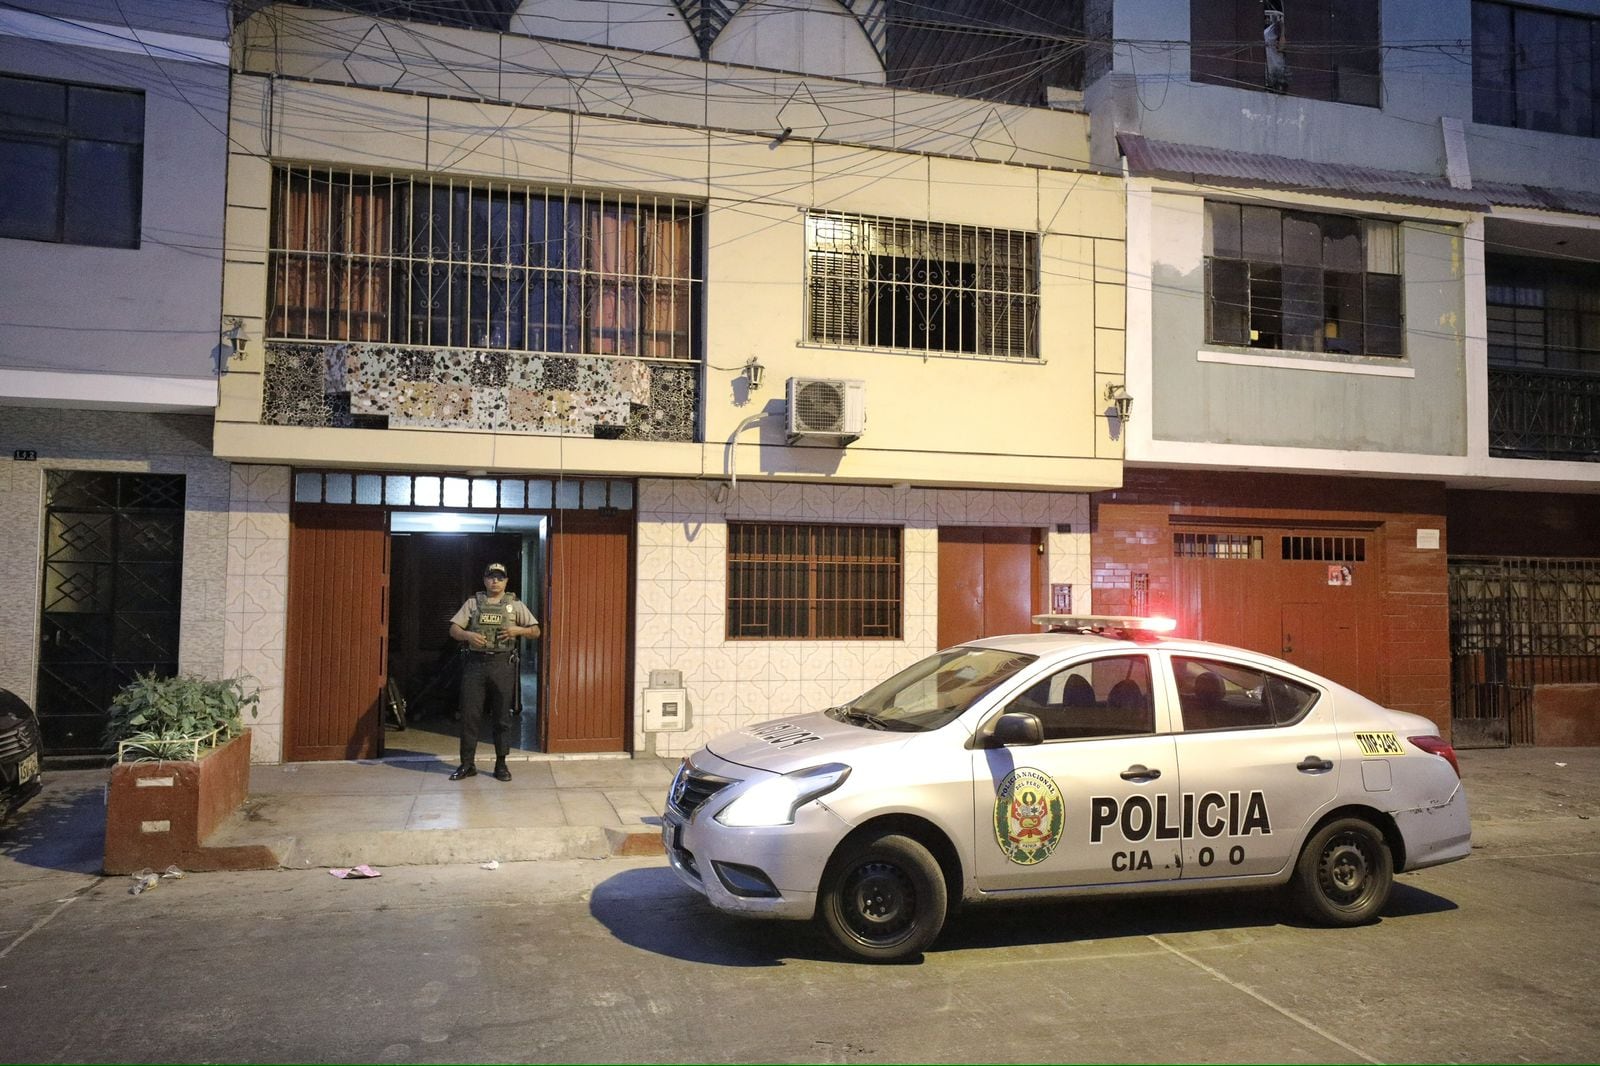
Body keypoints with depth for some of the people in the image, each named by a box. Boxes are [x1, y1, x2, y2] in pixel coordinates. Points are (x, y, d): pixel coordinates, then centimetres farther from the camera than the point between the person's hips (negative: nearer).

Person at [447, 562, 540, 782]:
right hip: (475, 663, 1)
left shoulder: (515, 604, 7)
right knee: (470, 714, 1)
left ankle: (501, 764, 12)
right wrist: (468, 635, -17)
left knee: (501, 716, 3)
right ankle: (467, 764, 11)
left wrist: (517, 630, -14)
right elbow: (453, 630, 4)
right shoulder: (472, 603, 9)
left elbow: (535, 630, 6)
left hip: (503, 664, -1)